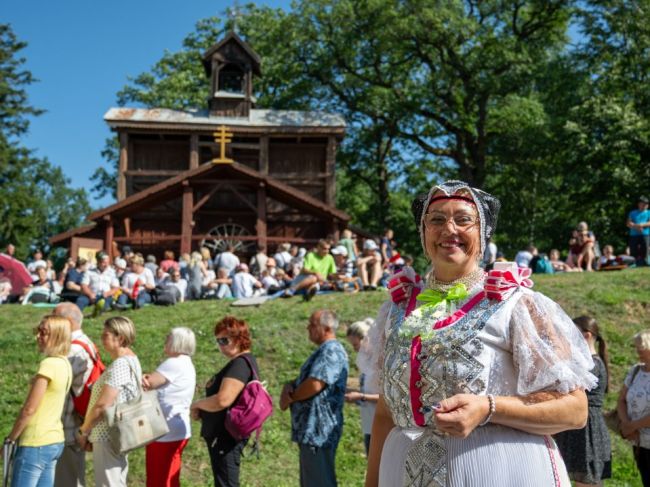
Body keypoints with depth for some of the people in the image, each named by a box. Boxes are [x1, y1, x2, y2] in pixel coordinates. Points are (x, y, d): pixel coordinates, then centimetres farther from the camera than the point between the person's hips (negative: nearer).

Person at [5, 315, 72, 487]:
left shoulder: (49, 365, -17)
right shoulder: (65, 364, 8)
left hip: (36, 444, -8)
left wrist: (10, 439, -5)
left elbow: (29, 409, -16)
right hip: (55, 441, 9)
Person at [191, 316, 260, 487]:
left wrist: (197, 404, -12)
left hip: (226, 436, -11)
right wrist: (202, 409, 5)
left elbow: (223, 400, -30)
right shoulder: (240, 362, 13)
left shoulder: (240, 363, -20)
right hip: (223, 434, 11)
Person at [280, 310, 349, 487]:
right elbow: (304, 380, 21)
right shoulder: (323, 351, 19)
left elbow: (314, 384, -25)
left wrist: (290, 397, -8)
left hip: (319, 430, -11)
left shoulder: (331, 351, -16)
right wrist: (289, 386, -3)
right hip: (312, 430, 11)